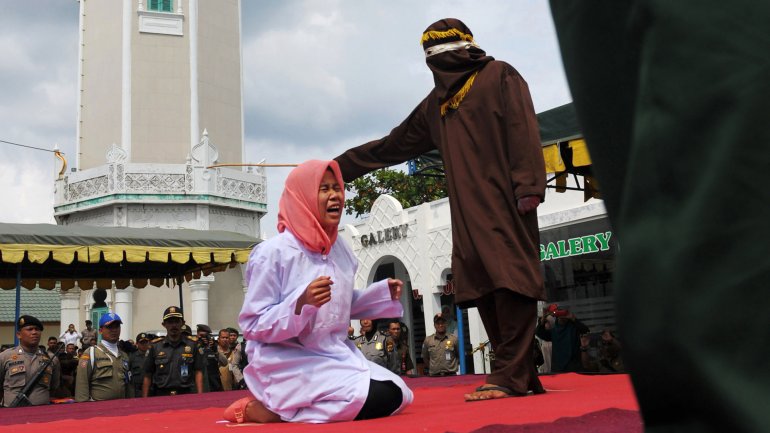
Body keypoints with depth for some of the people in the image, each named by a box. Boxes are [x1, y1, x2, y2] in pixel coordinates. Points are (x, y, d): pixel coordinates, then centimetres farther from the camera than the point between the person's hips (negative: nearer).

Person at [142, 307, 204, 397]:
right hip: (161, 395, 1)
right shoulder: (155, 346, 8)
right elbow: (147, 376, 9)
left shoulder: (193, 344, 6)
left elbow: (198, 373, 4)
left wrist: (200, 397, -6)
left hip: (186, 394, 0)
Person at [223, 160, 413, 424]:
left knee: (397, 395, 5)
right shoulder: (274, 251, -16)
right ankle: (264, 409, -5)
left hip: (335, 356, 8)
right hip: (288, 363, -8)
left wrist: (385, 293, 3)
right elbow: (251, 325, -16)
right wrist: (301, 303, -31)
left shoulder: (340, 249, 5)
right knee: (377, 399, -22)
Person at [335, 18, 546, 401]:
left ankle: (511, 375, -13)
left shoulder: (499, 76, 7)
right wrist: (340, 167, 28)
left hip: (505, 202, -6)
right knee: (482, 288, 0)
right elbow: (392, 146, 28)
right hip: (467, 209, 7)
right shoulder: (436, 103, 24)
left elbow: (524, 130, -7)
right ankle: (523, 376, 3)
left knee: (511, 280, -12)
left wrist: (527, 184, -19)